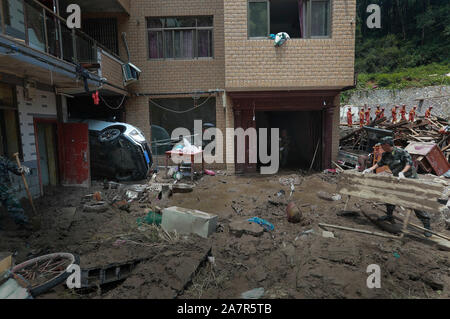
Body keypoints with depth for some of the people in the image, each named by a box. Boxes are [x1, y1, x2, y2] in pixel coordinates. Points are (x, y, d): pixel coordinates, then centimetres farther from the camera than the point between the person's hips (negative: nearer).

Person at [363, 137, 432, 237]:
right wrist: (370, 169, 5)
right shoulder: (385, 155, 2)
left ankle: (426, 224, 1)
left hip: (410, 178, -8)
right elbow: (380, 163, 16)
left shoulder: (401, 152, -20)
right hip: (398, 179, 8)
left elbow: (409, 162, -25)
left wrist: (402, 172, -39)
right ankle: (389, 216, 29)